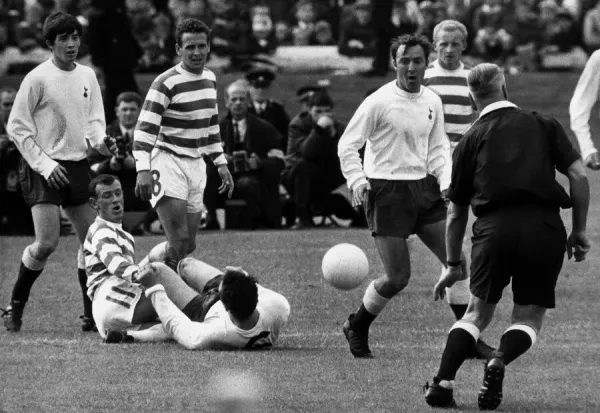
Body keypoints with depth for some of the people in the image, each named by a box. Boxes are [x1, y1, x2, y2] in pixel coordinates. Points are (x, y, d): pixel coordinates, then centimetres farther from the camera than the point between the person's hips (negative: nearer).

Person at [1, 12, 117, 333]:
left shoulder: (87, 76, 9)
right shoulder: (38, 78, -9)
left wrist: (100, 139, -7)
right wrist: (45, 165, -13)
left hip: (78, 166, 6)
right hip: (43, 168, -6)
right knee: (47, 242, -15)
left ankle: (92, 315, 9)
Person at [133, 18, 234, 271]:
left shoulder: (210, 78, 11)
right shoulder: (166, 83, -13)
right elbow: (144, 129, -17)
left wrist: (221, 164, 20)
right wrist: (143, 170, -28)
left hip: (196, 165, 8)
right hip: (168, 162, -8)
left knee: (189, 247, 7)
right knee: (180, 244, -18)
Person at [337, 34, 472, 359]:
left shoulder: (432, 102, 8)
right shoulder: (379, 102, -9)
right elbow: (347, 145, -7)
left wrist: (447, 182, 2)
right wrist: (357, 181, -20)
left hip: (423, 187, 6)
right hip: (387, 192, -6)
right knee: (398, 277, -7)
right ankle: (356, 327, 18)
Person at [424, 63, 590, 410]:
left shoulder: (471, 140, 17)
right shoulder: (544, 125, 15)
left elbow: (457, 212, 21)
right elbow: (578, 176, 4)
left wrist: (454, 265, 30)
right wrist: (579, 232, 12)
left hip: (495, 227, 1)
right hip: (546, 227, -1)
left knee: (478, 312, 18)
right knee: (530, 316, 13)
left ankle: (443, 382, 3)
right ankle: (500, 361, -15)